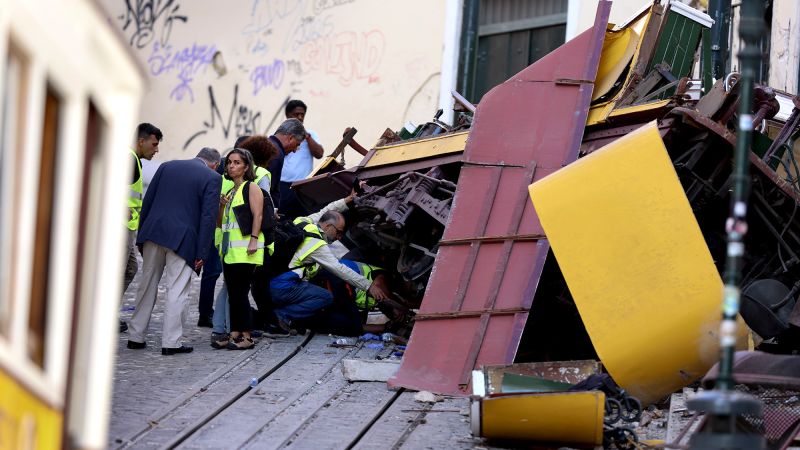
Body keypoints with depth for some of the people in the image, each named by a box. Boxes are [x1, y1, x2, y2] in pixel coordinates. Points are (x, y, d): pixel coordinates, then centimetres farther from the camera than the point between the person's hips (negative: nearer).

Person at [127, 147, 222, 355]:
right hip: (182, 239, -4)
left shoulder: (166, 166, 13)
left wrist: (141, 236, 14)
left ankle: (136, 337, 19)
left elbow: (147, 201, 11)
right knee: (177, 291, 1)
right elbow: (208, 217, -7)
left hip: (154, 233, 4)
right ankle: (171, 342, 1)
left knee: (147, 286, 14)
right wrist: (202, 253, -6)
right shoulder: (212, 177, -1)